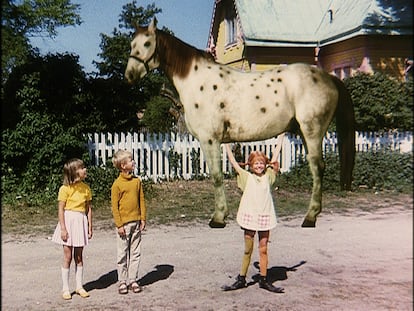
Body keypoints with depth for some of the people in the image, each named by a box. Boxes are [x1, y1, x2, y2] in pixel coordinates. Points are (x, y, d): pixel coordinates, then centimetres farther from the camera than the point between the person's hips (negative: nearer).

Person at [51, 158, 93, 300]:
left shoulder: (86, 188, 5)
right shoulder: (65, 189, -9)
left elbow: (89, 208, 8)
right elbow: (61, 209, -9)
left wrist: (90, 227, 6)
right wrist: (63, 229, -14)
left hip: (81, 222, 4)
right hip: (69, 220, -4)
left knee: (79, 256, 11)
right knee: (68, 257, 2)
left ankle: (79, 286, 20)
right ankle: (65, 289, 12)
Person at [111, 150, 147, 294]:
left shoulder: (137, 181, 6)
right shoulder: (117, 184, -8)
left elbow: (141, 201, 10)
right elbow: (114, 206, -6)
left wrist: (143, 219, 6)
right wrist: (119, 225, -10)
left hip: (136, 222, 4)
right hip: (124, 224, -4)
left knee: (135, 253, 9)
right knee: (122, 254, 5)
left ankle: (133, 280, 19)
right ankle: (122, 281, 16)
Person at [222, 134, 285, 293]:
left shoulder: (268, 176, 7)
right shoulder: (247, 177, 3)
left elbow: (275, 156, 9)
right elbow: (233, 161, 2)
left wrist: (281, 137, 10)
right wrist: (226, 144, 4)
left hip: (265, 216, 1)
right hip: (249, 216, -1)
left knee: (263, 250, 8)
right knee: (248, 250, 7)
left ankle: (263, 280, 18)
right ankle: (241, 279, 18)